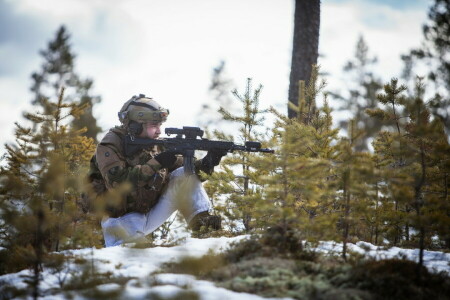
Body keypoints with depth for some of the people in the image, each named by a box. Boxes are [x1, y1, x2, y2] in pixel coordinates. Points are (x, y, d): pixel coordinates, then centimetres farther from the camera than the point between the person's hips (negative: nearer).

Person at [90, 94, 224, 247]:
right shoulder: (110, 146, -16)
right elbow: (117, 181, -29)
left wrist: (205, 163, -19)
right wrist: (156, 163, -29)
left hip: (153, 212, 5)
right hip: (125, 218, -5)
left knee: (185, 174, -9)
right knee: (132, 231, -38)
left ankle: (200, 219, -11)